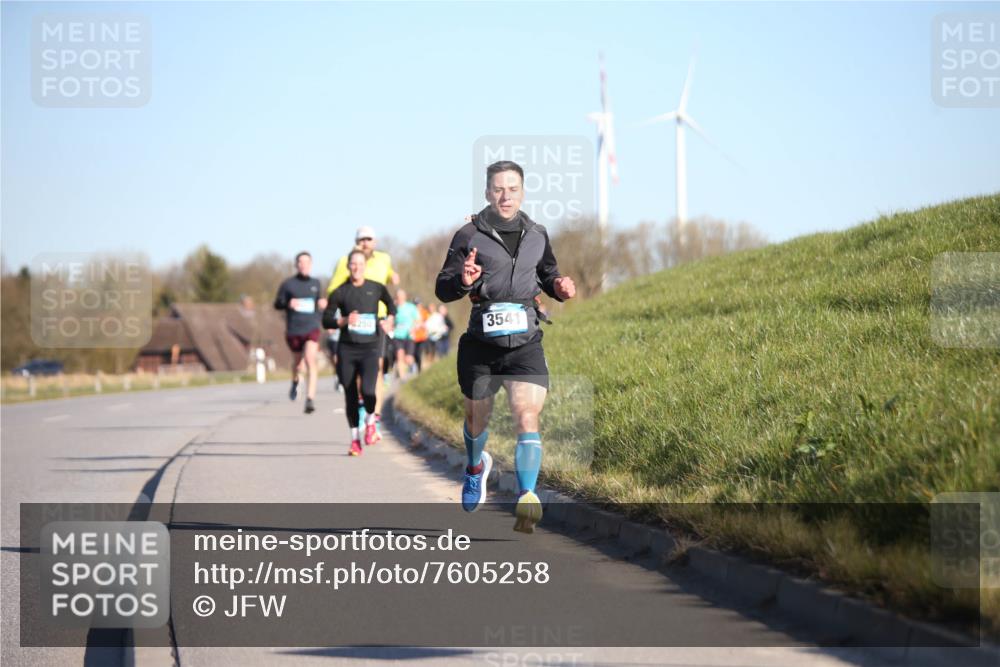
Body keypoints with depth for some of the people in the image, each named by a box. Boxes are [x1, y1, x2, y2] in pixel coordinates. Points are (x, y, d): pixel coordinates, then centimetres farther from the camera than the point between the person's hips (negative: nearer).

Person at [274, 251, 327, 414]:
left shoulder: (315, 283, 7)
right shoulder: (288, 284, -1)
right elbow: (277, 304, 2)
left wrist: (322, 304, -1)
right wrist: (288, 304, -19)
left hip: (312, 329, 0)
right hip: (293, 330, 0)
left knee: (310, 360, -21)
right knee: (298, 362, 18)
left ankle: (310, 399, -26)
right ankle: (295, 382, 55)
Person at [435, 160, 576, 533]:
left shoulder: (536, 236, 8)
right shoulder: (470, 235, -3)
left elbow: (547, 275, 25)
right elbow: (442, 289, -3)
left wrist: (560, 287, 3)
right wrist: (463, 281, -26)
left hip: (525, 341, 1)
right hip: (481, 342, -1)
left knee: (527, 416, -19)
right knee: (477, 419, 17)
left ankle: (528, 498, -22)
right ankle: (476, 467, 50)